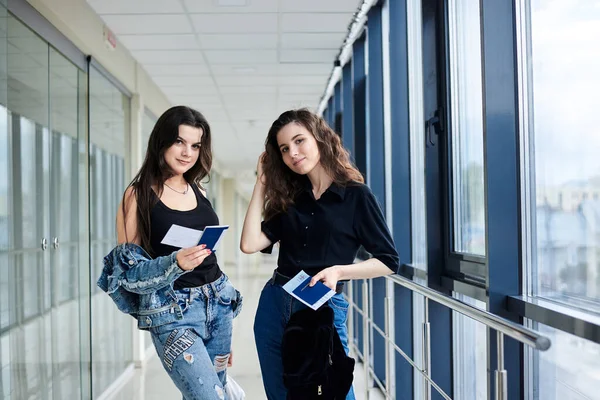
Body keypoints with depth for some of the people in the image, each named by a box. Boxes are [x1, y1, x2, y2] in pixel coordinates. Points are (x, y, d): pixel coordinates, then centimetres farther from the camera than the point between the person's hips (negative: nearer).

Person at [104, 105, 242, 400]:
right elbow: (129, 273, -9)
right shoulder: (139, 195, -7)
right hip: (172, 313, -6)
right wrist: (175, 264, -27)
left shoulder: (199, 192, 9)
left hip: (217, 305, 6)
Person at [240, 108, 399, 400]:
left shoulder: (357, 195, -5)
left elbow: (388, 261, -4)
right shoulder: (288, 198, 8)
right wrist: (262, 183, 0)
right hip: (274, 307, 5)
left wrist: (339, 271, -18)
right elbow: (250, 244, -6)